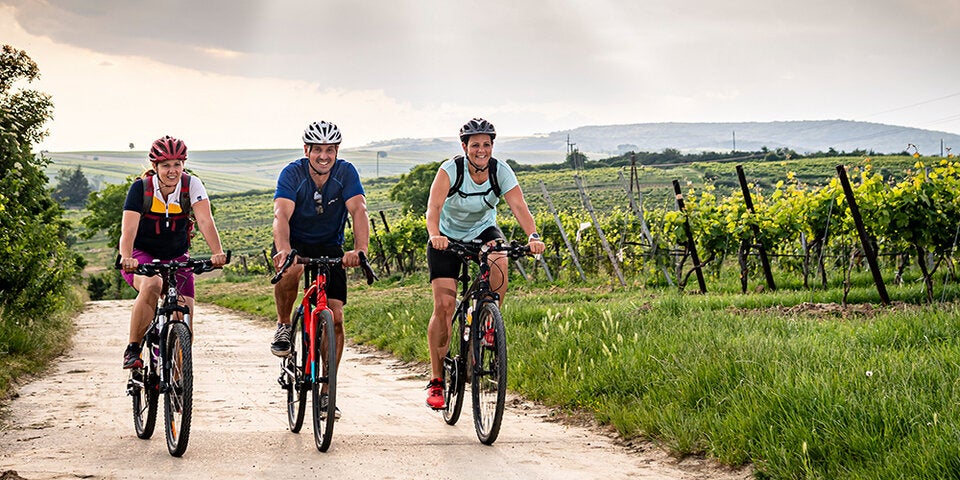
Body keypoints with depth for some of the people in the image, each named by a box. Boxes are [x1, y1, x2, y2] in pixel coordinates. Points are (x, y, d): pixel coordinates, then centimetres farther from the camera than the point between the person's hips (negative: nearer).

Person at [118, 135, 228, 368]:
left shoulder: (192, 185, -12)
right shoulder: (141, 188, -17)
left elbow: (205, 220, -24)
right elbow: (128, 229, -26)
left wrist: (217, 252, -41)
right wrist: (126, 258, -45)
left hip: (176, 258, 3)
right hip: (142, 255, -3)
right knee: (152, 285, -35)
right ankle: (132, 350, -24)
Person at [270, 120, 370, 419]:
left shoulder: (346, 173, -15)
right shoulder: (293, 173, -19)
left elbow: (359, 211, -28)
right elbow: (281, 215, -32)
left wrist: (360, 249, -47)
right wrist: (284, 249, -52)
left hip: (329, 247, 2)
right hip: (295, 243, -2)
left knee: (335, 318, -8)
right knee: (290, 271, -38)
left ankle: (326, 393, 3)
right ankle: (283, 325, -8)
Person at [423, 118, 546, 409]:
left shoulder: (501, 172, -18)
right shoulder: (450, 171, -24)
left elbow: (519, 207, -29)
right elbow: (433, 207, -37)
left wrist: (533, 236, -47)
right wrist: (434, 235, -57)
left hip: (483, 231, 2)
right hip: (448, 237, -2)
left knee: (499, 264, -33)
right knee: (444, 305, -13)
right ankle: (436, 380, -3)